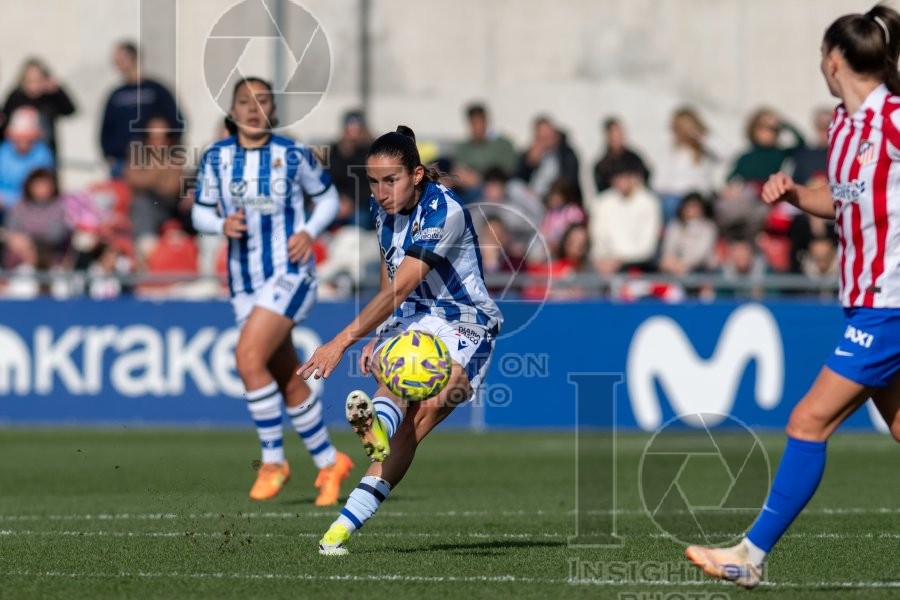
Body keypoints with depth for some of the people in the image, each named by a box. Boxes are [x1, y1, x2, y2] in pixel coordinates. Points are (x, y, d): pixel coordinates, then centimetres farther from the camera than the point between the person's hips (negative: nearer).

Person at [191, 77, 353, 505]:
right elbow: (200, 212, 9)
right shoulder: (216, 158, 2)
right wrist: (222, 224, -12)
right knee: (288, 382, 9)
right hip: (244, 283, 5)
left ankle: (274, 460, -10)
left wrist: (309, 232, -10)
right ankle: (329, 462, 26)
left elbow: (327, 198, 7)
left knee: (248, 357, -22)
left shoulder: (294, 156, -6)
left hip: (289, 274, -5)